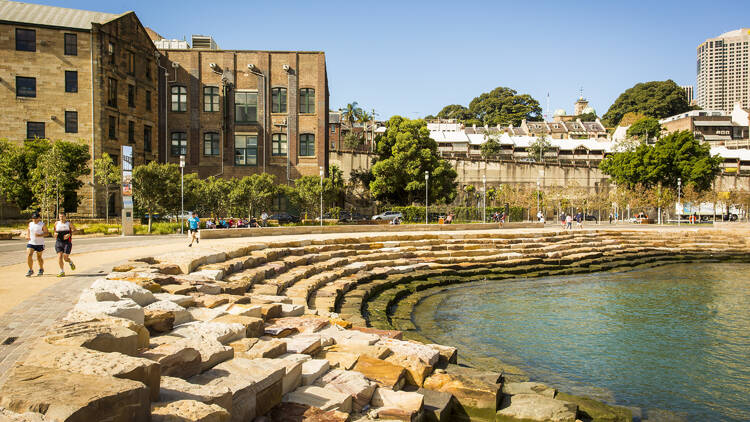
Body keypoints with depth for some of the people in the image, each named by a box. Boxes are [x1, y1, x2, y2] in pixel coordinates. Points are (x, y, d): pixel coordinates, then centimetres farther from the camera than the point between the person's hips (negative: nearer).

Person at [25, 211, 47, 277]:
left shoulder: (42, 224, -6)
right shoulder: (30, 224, 7)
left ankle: (41, 269, 31)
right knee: (29, 255, -12)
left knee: (39, 257, 8)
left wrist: (40, 235, -25)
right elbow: (28, 230, 24)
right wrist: (27, 235, 5)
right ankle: (31, 270, 3)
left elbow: (46, 232, -8)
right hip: (31, 243, 3)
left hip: (40, 244, -3)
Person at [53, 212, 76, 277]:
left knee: (65, 258, -7)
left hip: (67, 242, -3)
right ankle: (62, 272, 0)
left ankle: (70, 263, 29)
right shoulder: (56, 223, 9)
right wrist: (55, 233, 0)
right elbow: (55, 231, 24)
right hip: (58, 242, 3)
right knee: (59, 257, -10)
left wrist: (69, 234, -12)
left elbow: (75, 230, 6)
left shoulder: (69, 223, 0)